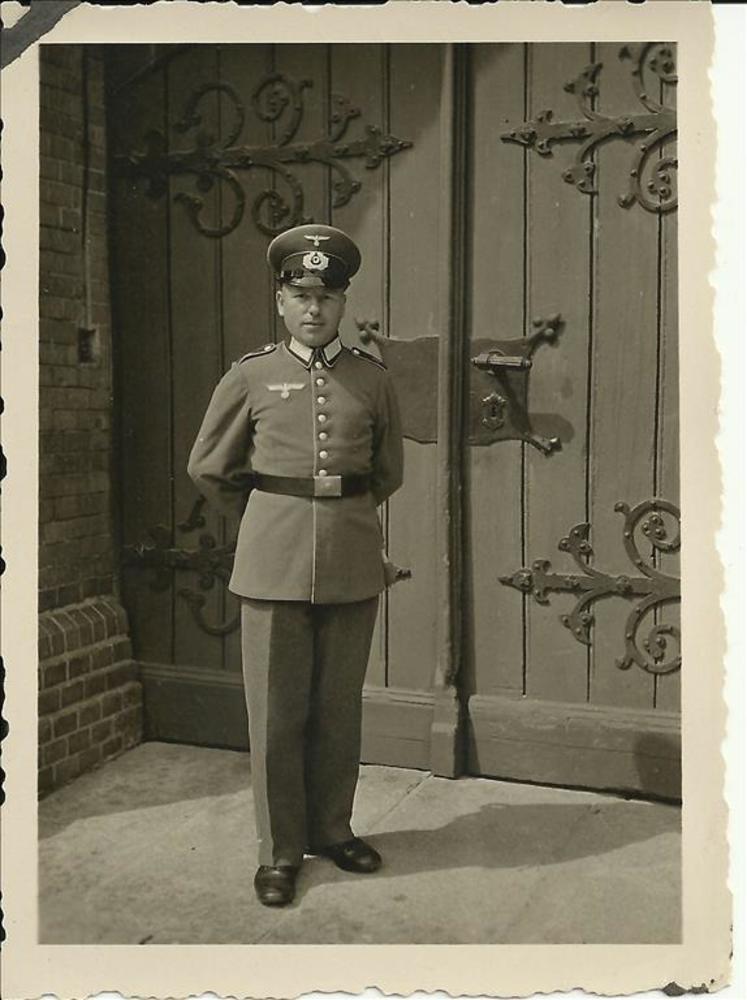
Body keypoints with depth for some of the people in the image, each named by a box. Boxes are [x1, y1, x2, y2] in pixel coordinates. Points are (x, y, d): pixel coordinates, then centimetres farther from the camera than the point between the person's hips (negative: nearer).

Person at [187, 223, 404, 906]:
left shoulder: (372, 378, 5)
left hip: (352, 561, 2)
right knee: (277, 711, 5)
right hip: (274, 562, -1)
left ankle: (332, 829, 30)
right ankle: (281, 850, 20)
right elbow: (209, 468, 13)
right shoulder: (251, 377, 2)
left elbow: (388, 472, 20)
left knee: (339, 707, 11)